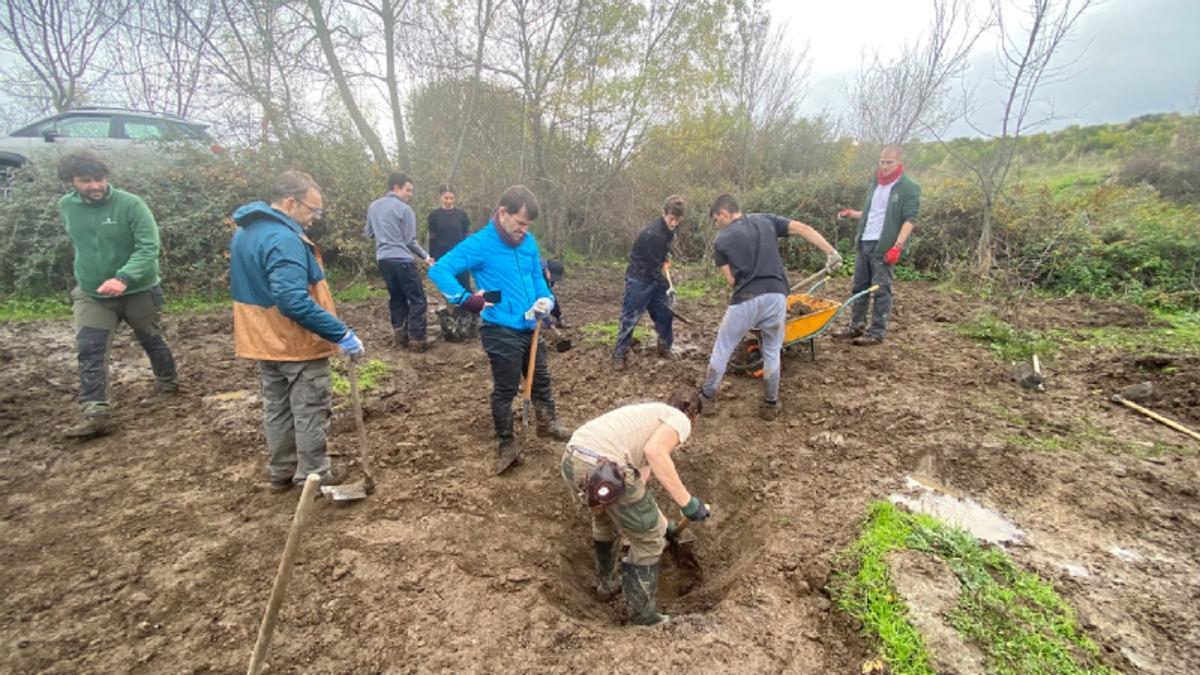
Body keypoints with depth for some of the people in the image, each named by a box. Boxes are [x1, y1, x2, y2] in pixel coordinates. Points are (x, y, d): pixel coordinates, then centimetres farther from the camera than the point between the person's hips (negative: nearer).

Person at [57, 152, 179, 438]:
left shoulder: (131, 204, -18)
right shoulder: (66, 207, -1)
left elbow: (149, 247, -25)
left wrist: (123, 278, -37)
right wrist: (88, 271, 15)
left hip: (138, 290, -4)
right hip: (91, 294, 4)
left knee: (151, 341, 15)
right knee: (89, 351, -6)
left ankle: (168, 381, 39)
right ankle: (96, 414, -5)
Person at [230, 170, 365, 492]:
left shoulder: (245, 231, 9)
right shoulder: (283, 239, -24)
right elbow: (294, 302, -33)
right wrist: (341, 333, -31)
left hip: (264, 339, 10)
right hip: (297, 343, -9)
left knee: (277, 408, 19)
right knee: (310, 410, 5)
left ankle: (281, 472, 31)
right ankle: (313, 475, 16)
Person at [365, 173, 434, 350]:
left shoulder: (373, 206, 11)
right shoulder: (404, 209, -9)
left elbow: (369, 233, 21)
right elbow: (410, 241, -7)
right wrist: (425, 256, 6)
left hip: (382, 259, 7)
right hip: (402, 260, -7)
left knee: (396, 297, 18)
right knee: (417, 299, -1)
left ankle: (399, 334, 18)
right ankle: (416, 339, -4)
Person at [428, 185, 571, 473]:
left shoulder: (528, 242, 2)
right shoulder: (480, 244, -16)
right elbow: (439, 270, -20)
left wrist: (546, 299, -4)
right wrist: (466, 299, -28)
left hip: (530, 328, 7)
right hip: (501, 332, -6)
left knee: (541, 378, 22)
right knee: (505, 389, 7)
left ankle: (548, 423, 45)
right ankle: (506, 445, 25)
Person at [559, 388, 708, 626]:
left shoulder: (649, 413, 34)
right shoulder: (680, 420, 10)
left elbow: (643, 467, 43)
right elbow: (655, 451, -13)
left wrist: (659, 523, 55)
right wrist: (686, 502, -7)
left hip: (572, 460, 9)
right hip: (605, 468, -9)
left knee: (604, 517, 37)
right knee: (649, 539, 14)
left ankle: (607, 584, 55)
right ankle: (643, 617, 28)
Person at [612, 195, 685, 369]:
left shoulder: (669, 228, -2)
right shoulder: (653, 234, -29)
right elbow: (653, 267, -23)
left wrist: (665, 258, 6)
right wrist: (667, 286, -14)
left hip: (654, 277, 8)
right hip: (639, 279, -8)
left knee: (665, 312, 11)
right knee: (630, 317, -3)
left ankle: (665, 347, 27)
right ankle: (619, 353, 7)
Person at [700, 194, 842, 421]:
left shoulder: (722, 239, 7)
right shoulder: (766, 220, 15)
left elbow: (731, 279, 3)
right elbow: (803, 229, 5)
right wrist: (831, 253, 1)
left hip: (745, 299, -3)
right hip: (776, 295, 3)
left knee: (722, 350, 14)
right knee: (772, 352, 19)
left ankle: (707, 398, 25)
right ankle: (771, 405, 26)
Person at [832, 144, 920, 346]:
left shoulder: (909, 188, -5)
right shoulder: (875, 184, 17)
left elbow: (910, 220, -12)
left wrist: (898, 246, -22)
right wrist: (852, 213, 11)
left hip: (885, 247, -7)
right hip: (864, 244, 7)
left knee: (881, 290, -2)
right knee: (859, 287, 10)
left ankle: (877, 332, 5)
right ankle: (855, 327, 19)